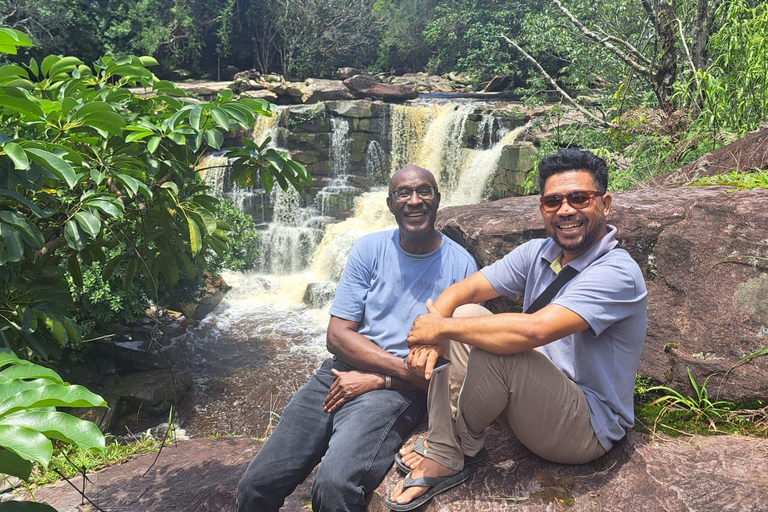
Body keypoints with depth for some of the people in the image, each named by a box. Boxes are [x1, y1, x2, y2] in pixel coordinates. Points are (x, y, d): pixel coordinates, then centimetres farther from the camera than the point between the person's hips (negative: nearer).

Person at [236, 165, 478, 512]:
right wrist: (405, 367, -13)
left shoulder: (459, 265, 0)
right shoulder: (370, 249, 7)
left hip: (396, 391, -3)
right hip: (340, 373, 3)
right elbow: (337, 335, 1)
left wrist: (378, 379, -10)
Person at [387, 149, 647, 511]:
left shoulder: (617, 273, -23)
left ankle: (460, 448, -3)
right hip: (534, 403, 8)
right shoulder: (537, 253, 1)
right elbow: (460, 290, -5)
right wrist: (428, 335, -26)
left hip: (586, 430, -7)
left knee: (498, 349, -32)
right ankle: (442, 461, -9)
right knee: (464, 316, -8)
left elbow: (535, 330, -37)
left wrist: (442, 327, -28)